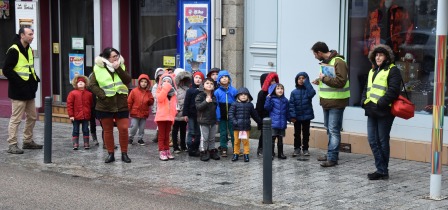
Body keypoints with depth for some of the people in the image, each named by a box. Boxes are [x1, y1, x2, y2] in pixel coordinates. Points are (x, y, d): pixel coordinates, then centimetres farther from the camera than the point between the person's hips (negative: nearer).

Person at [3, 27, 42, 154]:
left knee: (32, 117, 16)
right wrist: (20, 82, -19)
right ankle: (12, 145, 3)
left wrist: (35, 79, 8)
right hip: (18, 92, -9)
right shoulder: (14, 50, -15)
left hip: (29, 91, 9)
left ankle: (28, 141, 28)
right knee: (16, 119, -4)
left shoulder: (29, 50, 12)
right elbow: (6, 70, -18)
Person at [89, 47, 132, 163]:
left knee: (123, 129, -4)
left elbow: (128, 80, -7)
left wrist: (118, 69, -16)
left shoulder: (121, 67, 7)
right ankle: (110, 154, 18)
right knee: (107, 130, 7)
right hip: (105, 105, -1)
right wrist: (103, 95, -16)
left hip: (121, 105, 1)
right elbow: (92, 85, -6)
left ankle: (124, 153, 9)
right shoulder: (98, 69, -3)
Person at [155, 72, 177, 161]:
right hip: (161, 116, -4)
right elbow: (160, 99, -19)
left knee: (167, 135, 10)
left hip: (169, 116, 4)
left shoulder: (173, 91, 14)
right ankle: (162, 152, -1)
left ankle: (167, 151, 13)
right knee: (162, 135, -1)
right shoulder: (160, 90, 1)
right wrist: (165, 88, -18)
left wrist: (175, 112, 10)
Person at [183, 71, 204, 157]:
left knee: (198, 133, 9)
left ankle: (196, 149, 18)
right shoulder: (190, 91, -2)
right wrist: (185, 114, -8)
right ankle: (191, 150, 4)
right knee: (192, 132, -1)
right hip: (192, 115, -3)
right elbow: (186, 103, -3)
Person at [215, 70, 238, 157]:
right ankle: (223, 149, 19)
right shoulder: (217, 92, -3)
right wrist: (217, 117, -8)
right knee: (223, 133, 10)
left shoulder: (233, 90, -2)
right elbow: (216, 105, -2)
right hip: (222, 116, 0)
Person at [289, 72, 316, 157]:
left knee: (306, 133, 10)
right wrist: (292, 116, -14)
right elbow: (291, 104, -6)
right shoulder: (294, 92, -2)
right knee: (297, 134, 9)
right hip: (297, 117, 0)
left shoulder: (308, 90, -2)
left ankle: (305, 149, 20)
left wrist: (306, 83, -20)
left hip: (306, 116, 0)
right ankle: (297, 148, 18)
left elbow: (312, 93, -27)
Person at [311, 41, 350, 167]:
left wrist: (324, 78, -21)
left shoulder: (338, 62, -18)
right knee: (329, 129, 17)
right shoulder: (325, 62, 13)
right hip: (327, 101, 10)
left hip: (336, 103, -10)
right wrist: (319, 81, 8)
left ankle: (332, 158, -6)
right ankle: (331, 153, 27)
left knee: (333, 130, -8)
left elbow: (340, 82, -27)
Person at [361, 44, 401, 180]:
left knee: (383, 141, -2)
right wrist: (364, 101, 8)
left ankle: (382, 171, 6)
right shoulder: (372, 71, 22)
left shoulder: (392, 70, -4)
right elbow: (367, 89, 27)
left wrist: (380, 104, -20)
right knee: (372, 140, 5)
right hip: (372, 112, 8)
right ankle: (381, 170, 11)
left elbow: (393, 91, -15)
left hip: (384, 112, -8)